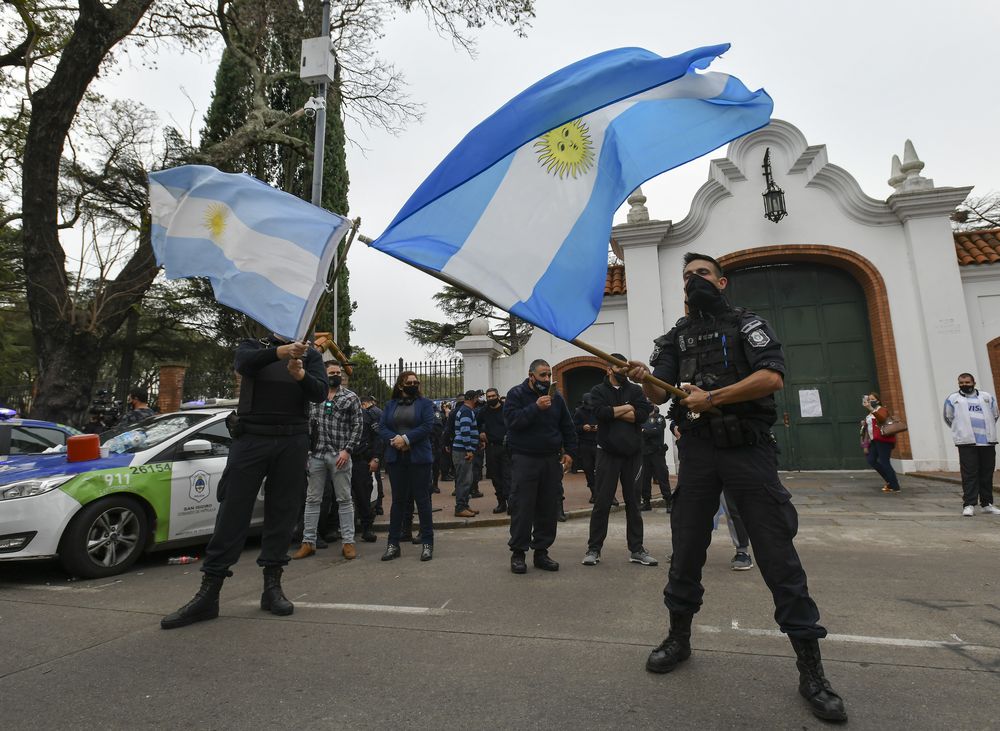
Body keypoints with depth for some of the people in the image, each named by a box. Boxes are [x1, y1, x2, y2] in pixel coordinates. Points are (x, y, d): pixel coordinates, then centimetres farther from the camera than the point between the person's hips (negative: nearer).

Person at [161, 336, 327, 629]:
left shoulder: (310, 355, 11)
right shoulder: (253, 347, 10)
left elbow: (320, 393, -3)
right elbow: (244, 363, -14)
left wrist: (300, 375, -25)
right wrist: (279, 352, -33)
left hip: (292, 442, 1)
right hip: (251, 437, 0)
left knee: (283, 514, 4)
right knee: (232, 512, -2)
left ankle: (272, 586, 15)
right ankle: (208, 595, 6)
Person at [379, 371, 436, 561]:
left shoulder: (425, 403, 4)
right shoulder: (390, 405, 13)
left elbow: (427, 426, -10)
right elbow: (381, 428, 4)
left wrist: (406, 438, -17)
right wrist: (394, 440, -15)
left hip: (419, 458, -3)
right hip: (395, 458, 3)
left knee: (422, 499, 2)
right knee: (398, 500, 10)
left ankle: (427, 543, 11)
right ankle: (393, 544, 18)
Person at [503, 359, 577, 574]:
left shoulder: (555, 397, 11)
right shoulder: (516, 394, -2)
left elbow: (567, 427, 14)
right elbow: (511, 419, -18)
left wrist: (569, 452, 3)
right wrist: (536, 407, -23)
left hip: (551, 460, 5)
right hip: (524, 459, -4)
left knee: (549, 508, 8)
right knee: (522, 508, -2)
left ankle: (541, 551, 20)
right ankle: (518, 552, 11)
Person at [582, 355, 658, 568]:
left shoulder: (635, 390, 8)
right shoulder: (599, 391, 3)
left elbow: (644, 412, -9)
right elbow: (601, 412, -16)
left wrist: (614, 412, -9)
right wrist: (627, 408, -6)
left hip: (633, 454, 3)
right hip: (608, 454, -2)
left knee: (633, 503, 9)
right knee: (602, 503, 1)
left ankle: (636, 550, 19)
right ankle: (594, 549, 11)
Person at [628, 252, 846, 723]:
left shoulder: (746, 324, 6)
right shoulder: (675, 338, 15)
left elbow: (772, 377, -11)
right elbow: (660, 396, 3)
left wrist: (712, 396, -17)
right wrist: (644, 380, -19)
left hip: (748, 450, -2)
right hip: (697, 454, 3)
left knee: (778, 555, -1)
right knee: (686, 549, 9)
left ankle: (810, 669, 13)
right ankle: (679, 637, 27)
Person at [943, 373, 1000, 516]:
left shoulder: (987, 397, 12)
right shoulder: (953, 399, 4)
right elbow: (948, 418, 10)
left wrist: (987, 430, 16)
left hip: (988, 441, 3)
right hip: (966, 442, -3)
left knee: (987, 474, 10)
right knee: (969, 474, -6)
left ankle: (987, 504, 20)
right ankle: (969, 504, -6)